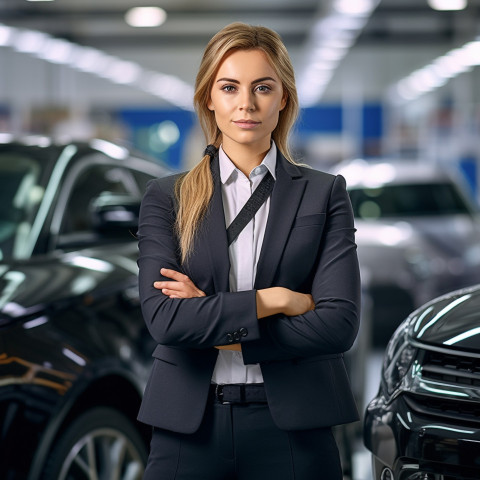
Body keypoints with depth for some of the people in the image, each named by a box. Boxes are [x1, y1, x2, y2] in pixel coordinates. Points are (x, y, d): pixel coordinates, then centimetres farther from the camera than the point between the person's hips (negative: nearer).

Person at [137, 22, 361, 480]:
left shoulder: (324, 194, 3)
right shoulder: (166, 197, 5)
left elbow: (339, 323, -8)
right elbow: (163, 317, -9)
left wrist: (213, 325, -10)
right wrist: (273, 300, -11)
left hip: (293, 429, 0)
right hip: (190, 426, 1)